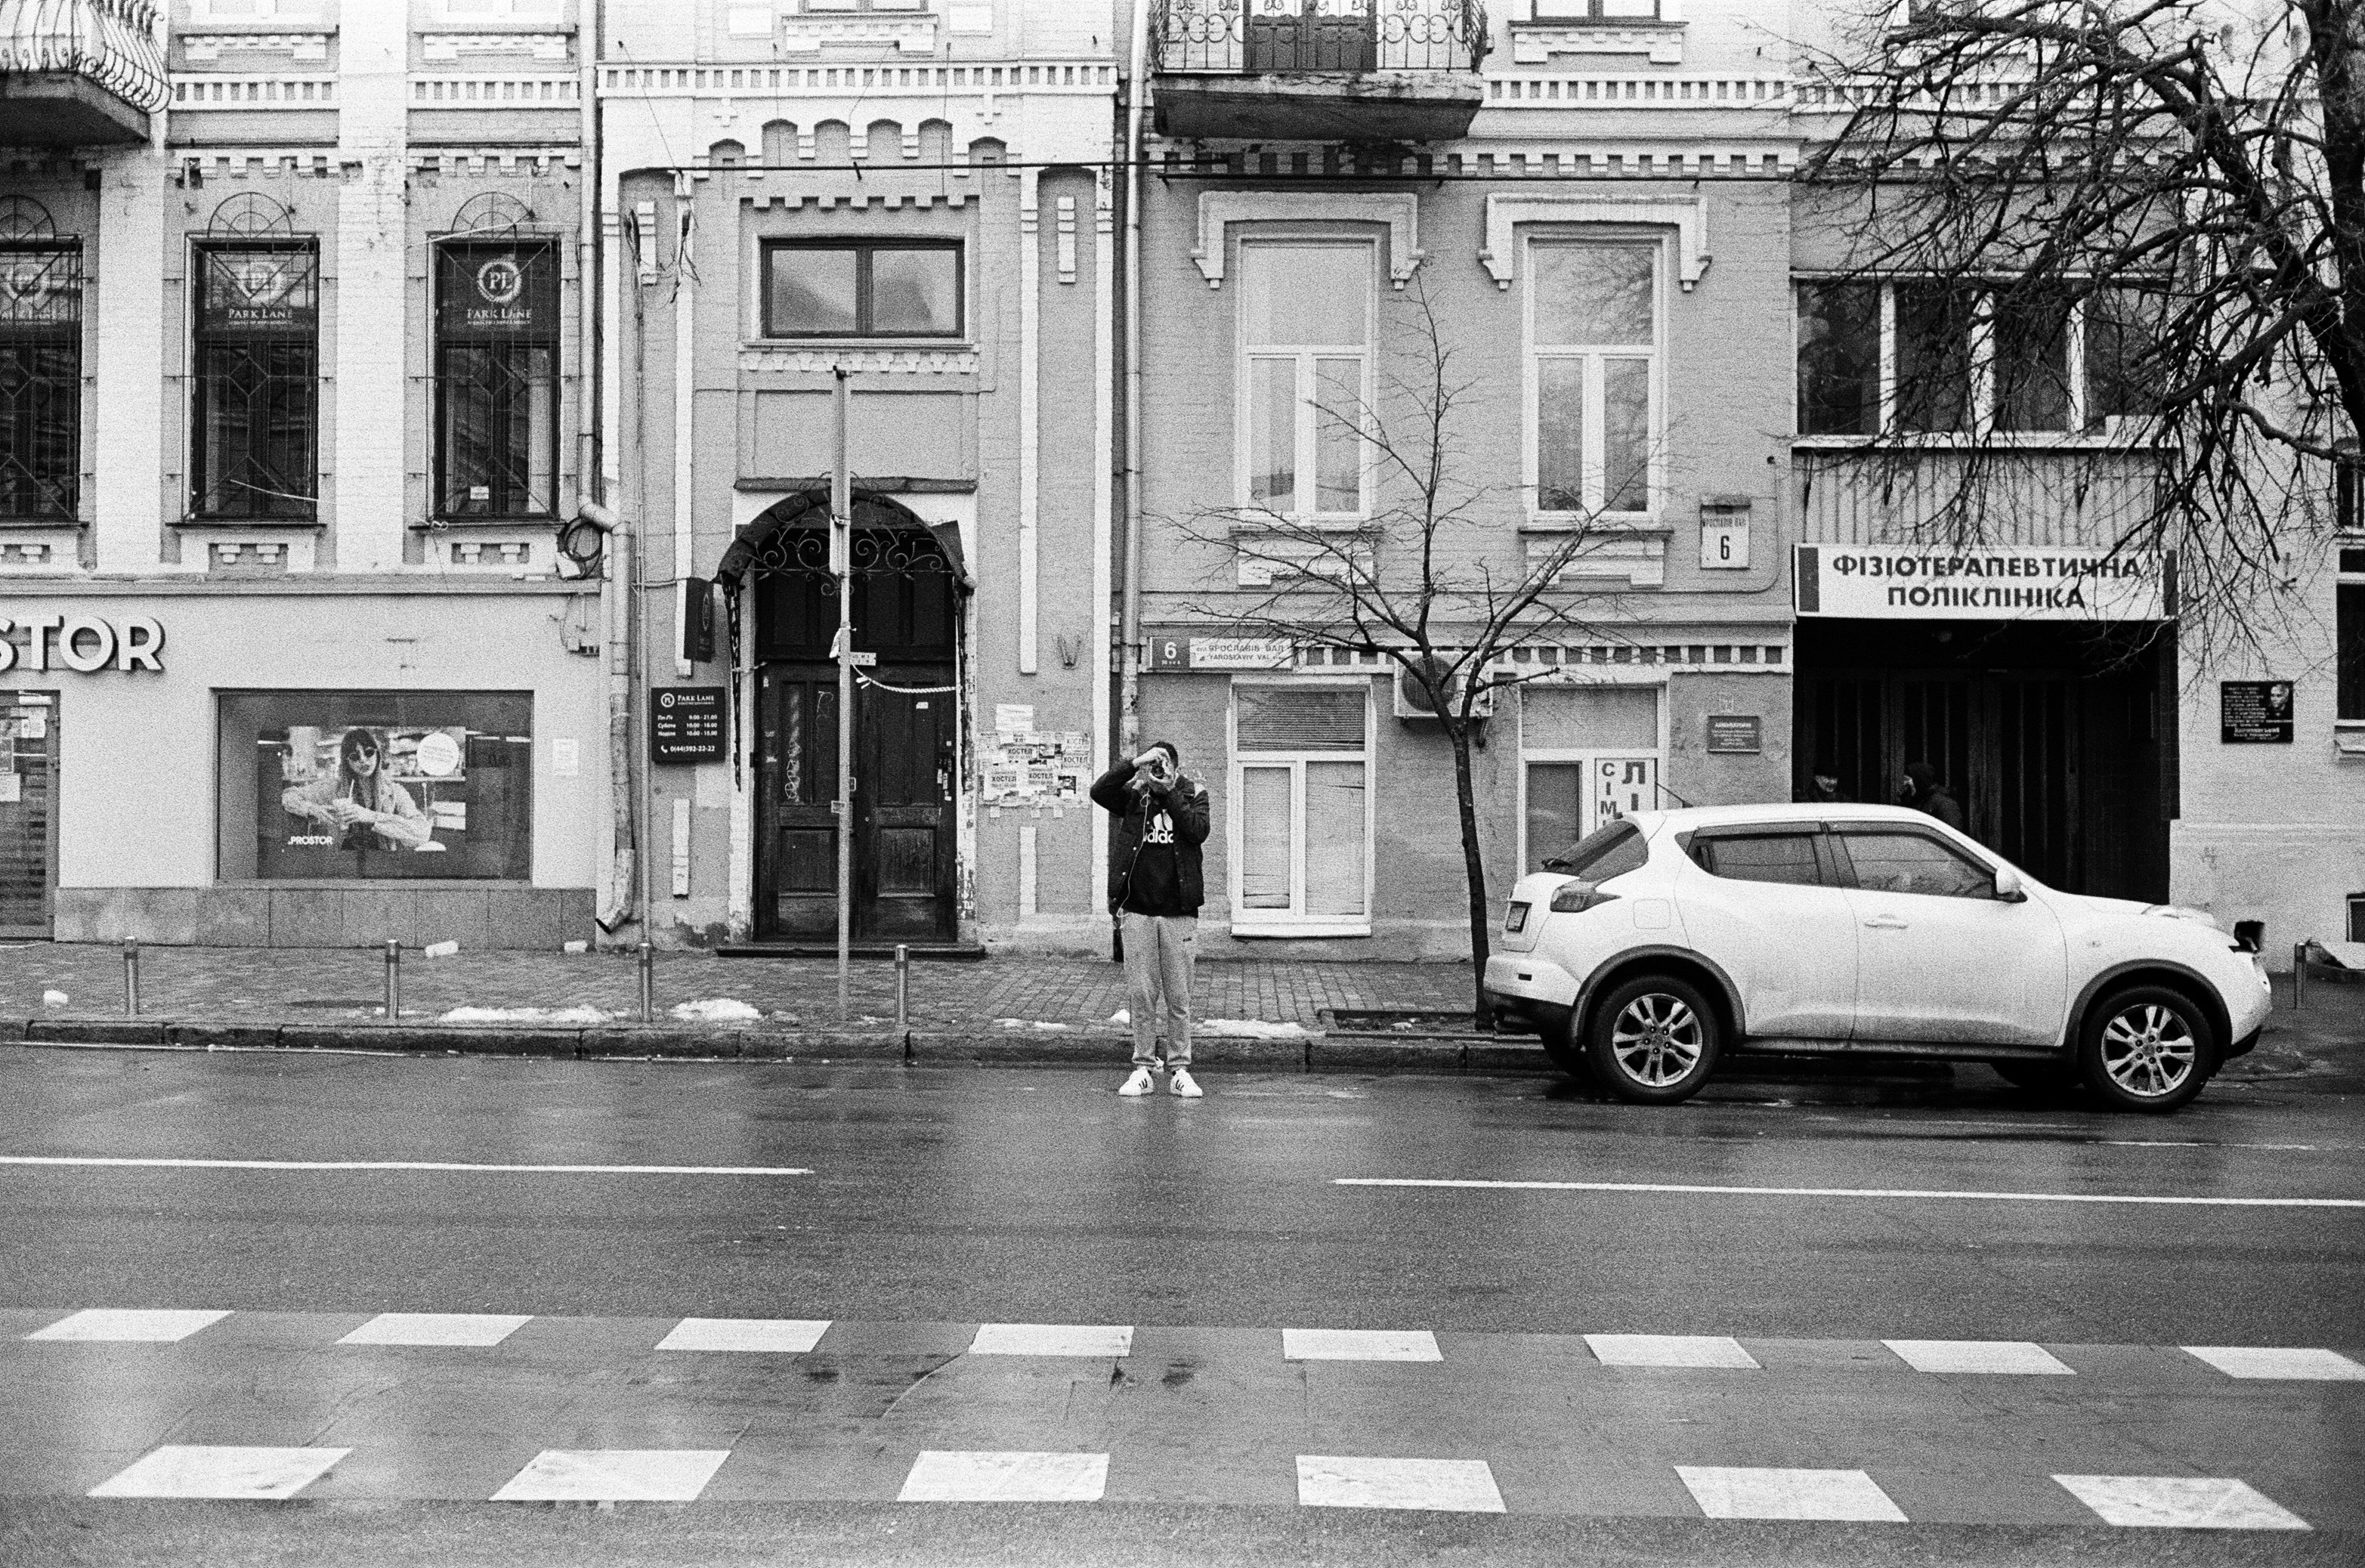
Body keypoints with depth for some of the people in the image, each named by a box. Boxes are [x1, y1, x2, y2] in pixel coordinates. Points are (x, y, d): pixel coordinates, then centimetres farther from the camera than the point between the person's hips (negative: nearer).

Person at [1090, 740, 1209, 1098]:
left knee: (1179, 997, 3)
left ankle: (1179, 1071, 11)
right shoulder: (1134, 796, 8)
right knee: (1142, 995, 3)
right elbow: (1098, 792, -9)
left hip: (1179, 913, 0)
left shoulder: (1193, 795, 7)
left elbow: (1199, 831, -11)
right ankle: (1144, 1068, 11)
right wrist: (1135, 764, -15)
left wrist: (1168, 791, -12)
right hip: (1138, 911, 1)